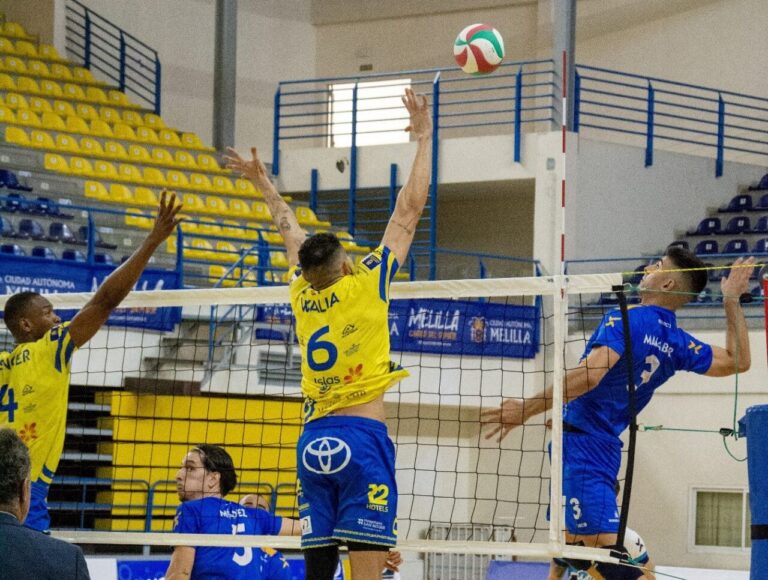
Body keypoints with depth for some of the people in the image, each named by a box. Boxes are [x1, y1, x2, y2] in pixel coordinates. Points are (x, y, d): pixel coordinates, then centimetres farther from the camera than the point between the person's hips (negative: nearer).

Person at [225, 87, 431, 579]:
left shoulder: (303, 293, 9)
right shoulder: (367, 284, -3)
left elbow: (291, 229, 27)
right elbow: (409, 210, 1)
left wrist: (265, 183, 43)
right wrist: (424, 137, 9)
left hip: (314, 440, 6)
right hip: (363, 434, -6)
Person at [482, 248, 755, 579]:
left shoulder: (626, 319, -12)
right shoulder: (678, 344, 8)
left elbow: (588, 376, -24)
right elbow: (737, 361, 18)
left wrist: (526, 409, -21)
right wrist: (732, 300, 22)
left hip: (580, 442, -8)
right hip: (606, 449, 8)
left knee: (607, 549, -15)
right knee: (566, 550, 16)